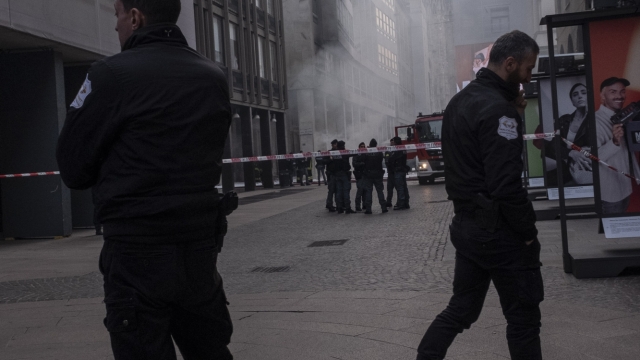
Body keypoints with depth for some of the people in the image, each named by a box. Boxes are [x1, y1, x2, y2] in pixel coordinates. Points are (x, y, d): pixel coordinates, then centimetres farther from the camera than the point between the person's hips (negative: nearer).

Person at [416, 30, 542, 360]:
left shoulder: (459, 101, 11)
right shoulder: (498, 108, -19)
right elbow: (506, 185, -25)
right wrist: (528, 231, -13)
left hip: (466, 225, 9)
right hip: (499, 231, -9)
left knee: (461, 309, 17)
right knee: (523, 317, 5)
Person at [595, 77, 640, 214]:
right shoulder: (596, 121, -23)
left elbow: (629, 151, 12)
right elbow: (593, 157, -31)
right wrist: (615, 142, -42)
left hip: (625, 188, 8)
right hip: (609, 192, -8)